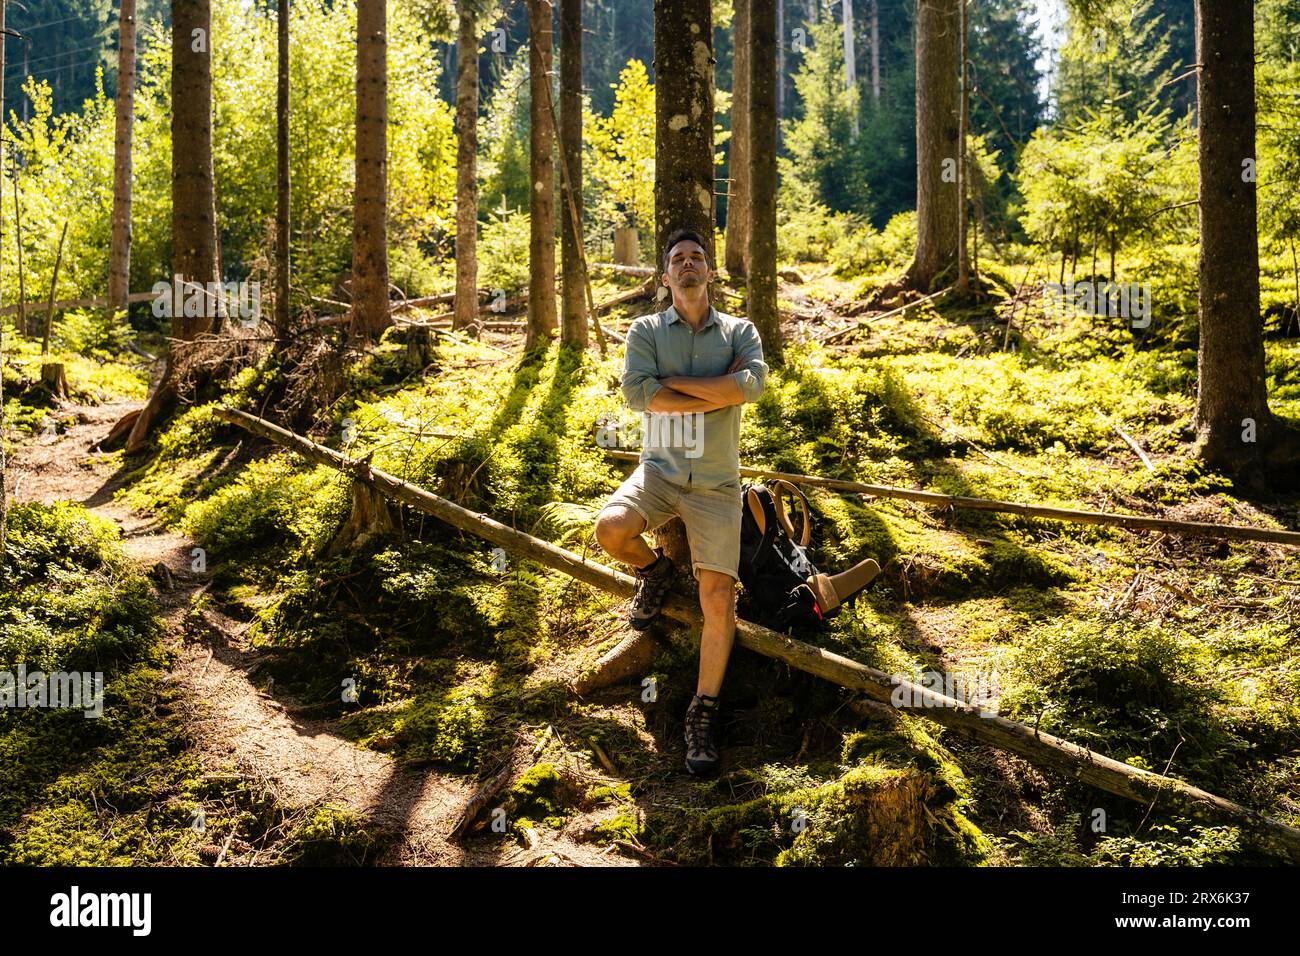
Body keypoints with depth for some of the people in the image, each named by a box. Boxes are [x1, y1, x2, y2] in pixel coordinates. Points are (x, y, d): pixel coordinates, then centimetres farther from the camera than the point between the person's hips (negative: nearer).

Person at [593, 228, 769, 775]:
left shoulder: (739, 331, 4)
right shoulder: (647, 330, 3)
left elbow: (753, 383, -18)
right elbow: (636, 392, -15)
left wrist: (673, 382, -15)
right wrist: (718, 394, -15)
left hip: (715, 483, 0)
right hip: (660, 469, 0)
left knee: (718, 600, -11)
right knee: (612, 529, -31)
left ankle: (703, 714, 3)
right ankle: (654, 572, 5)